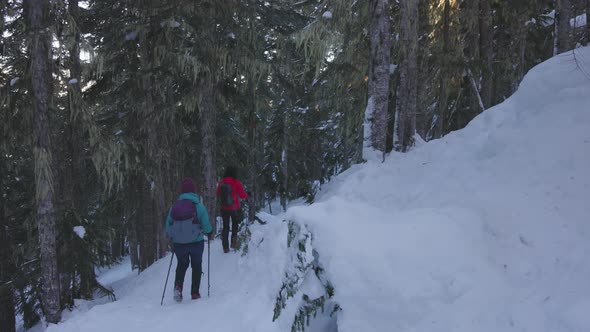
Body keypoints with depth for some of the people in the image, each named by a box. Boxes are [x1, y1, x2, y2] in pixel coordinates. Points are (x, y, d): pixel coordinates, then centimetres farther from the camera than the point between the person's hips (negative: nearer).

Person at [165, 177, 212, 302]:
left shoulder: (174, 207, -6)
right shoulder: (199, 206, -13)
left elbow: (168, 228, -1)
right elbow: (206, 226, -12)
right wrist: (209, 233, 11)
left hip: (178, 244, 2)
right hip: (196, 243, -2)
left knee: (182, 264, 27)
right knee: (196, 266, 21)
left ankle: (178, 286, 9)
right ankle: (194, 293, 24)